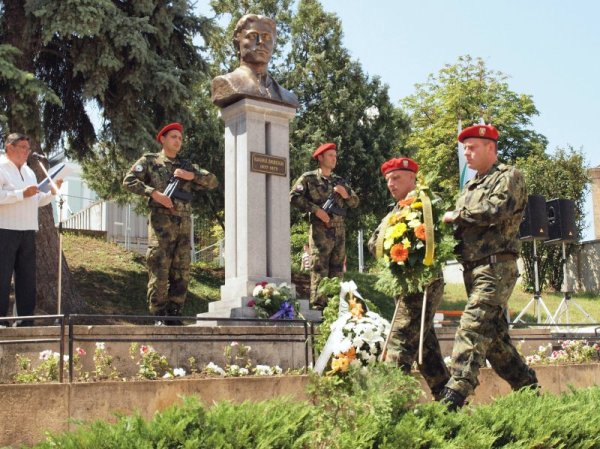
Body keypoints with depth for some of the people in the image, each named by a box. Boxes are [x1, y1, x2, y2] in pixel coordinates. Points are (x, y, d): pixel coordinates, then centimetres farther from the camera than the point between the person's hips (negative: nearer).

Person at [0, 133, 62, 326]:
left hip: (28, 231, 8)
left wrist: (52, 191, 7)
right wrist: (22, 194, -21)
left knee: (27, 278, 9)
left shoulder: (29, 171, 19)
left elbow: (37, 201, 22)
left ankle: (26, 320, 16)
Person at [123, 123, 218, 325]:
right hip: (161, 222, -4)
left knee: (182, 273, 4)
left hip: (184, 225, 5)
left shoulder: (186, 166, 20)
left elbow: (213, 181, 15)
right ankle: (159, 316, -1)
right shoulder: (150, 161, 9)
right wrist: (154, 193, -12)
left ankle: (174, 315, 10)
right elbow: (129, 181, -2)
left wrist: (192, 175, -2)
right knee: (159, 271, -7)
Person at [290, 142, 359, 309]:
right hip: (320, 229, -5)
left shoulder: (339, 181, 19)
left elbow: (355, 202, 18)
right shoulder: (309, 178, 3)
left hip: (339, 230, 6)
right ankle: (318, 306, -8)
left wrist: (346, 194, -3)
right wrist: (316, 209, -14)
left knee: (337, 269, 7)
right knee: (319, 268, -9)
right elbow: (294, 197, -8)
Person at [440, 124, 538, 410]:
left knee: (472, 329, -18)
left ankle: (453, 400, -24)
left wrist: (456, 215, -9)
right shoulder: (470, 187, 23)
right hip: (472, 267, 9)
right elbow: (462, 224, 23)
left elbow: (495, 210, -19)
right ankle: (528, 388, 22)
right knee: (493, 334, 11)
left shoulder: (509, 177, -2)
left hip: (496, 266, -9)